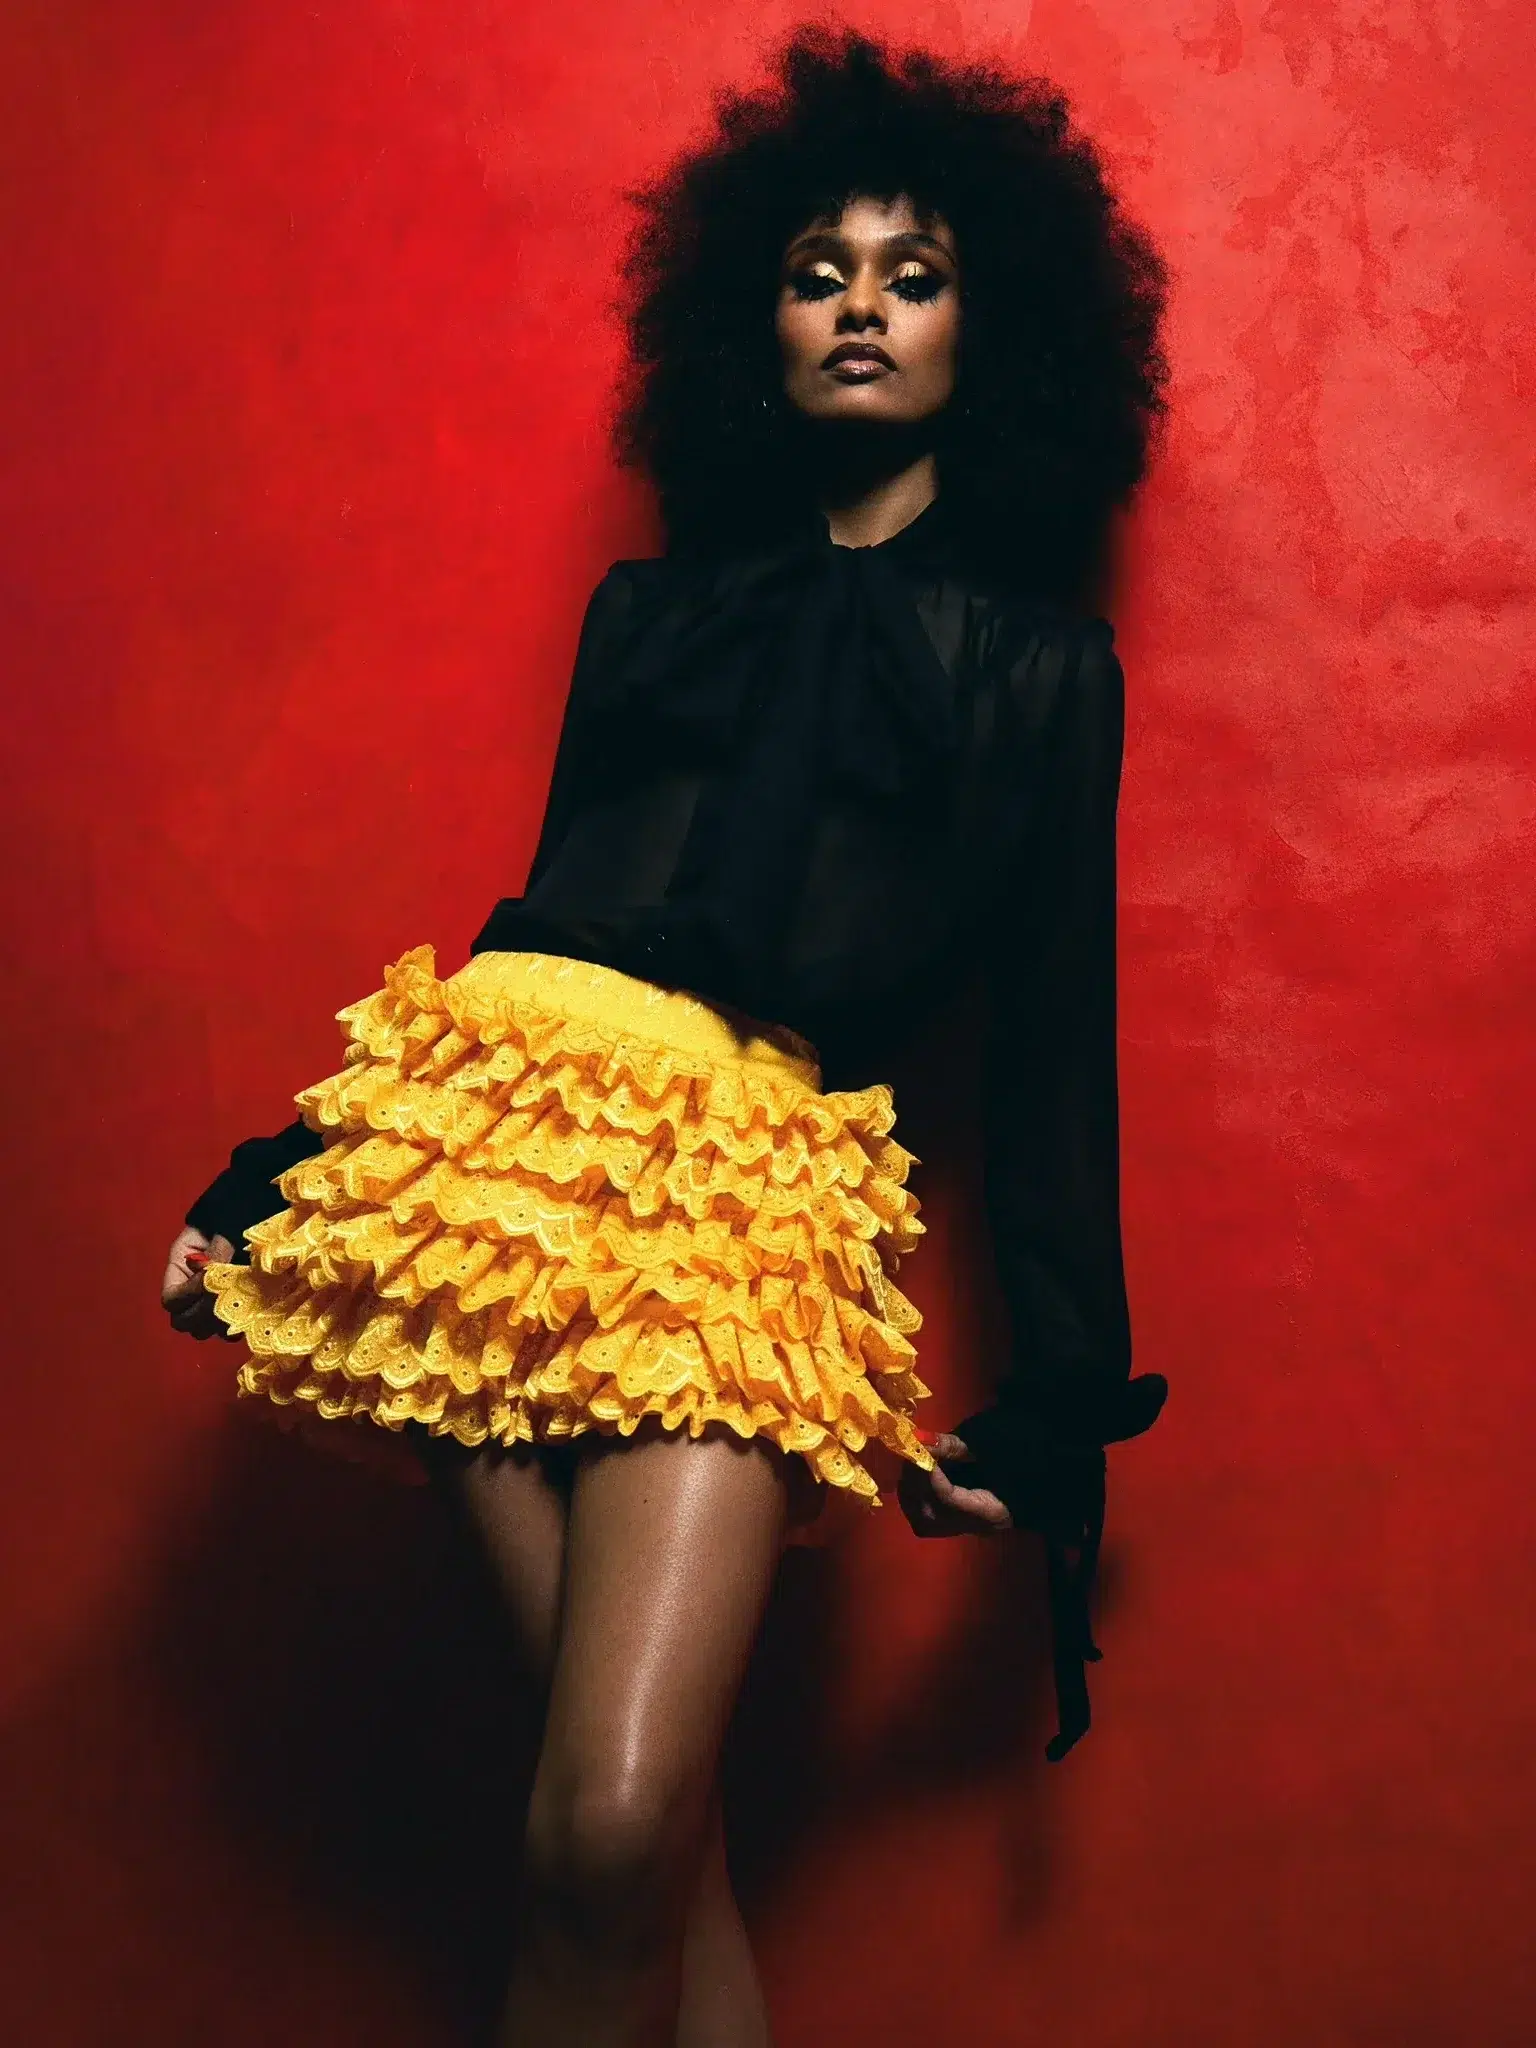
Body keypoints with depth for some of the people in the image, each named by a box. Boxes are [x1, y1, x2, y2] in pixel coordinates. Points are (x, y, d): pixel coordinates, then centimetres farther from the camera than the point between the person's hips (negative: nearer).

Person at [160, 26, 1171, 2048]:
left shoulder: (1039, 659, 15)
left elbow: (1049, 1040, 12)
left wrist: (1059, 1404, 7)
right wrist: (276, 1177, 13)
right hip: (496, 1123, 2)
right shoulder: (654, 603, 22)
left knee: (617, 1828, -16)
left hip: (754, 1196, -2)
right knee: (646, 1820, -6)